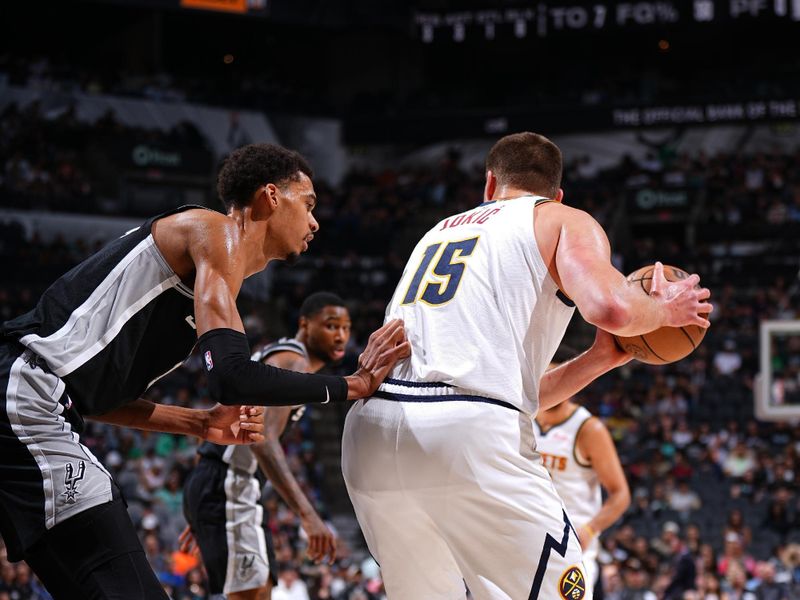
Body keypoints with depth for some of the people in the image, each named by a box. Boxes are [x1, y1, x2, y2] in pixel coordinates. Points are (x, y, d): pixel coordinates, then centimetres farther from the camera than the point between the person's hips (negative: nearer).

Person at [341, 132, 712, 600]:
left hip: (369, 434, 6)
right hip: (468, 437, -6)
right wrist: (665, 310, 12)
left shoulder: (439, 231, 33)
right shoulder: (566, 222, 14)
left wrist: (600, 359, 38)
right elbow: (610, 307, -9)